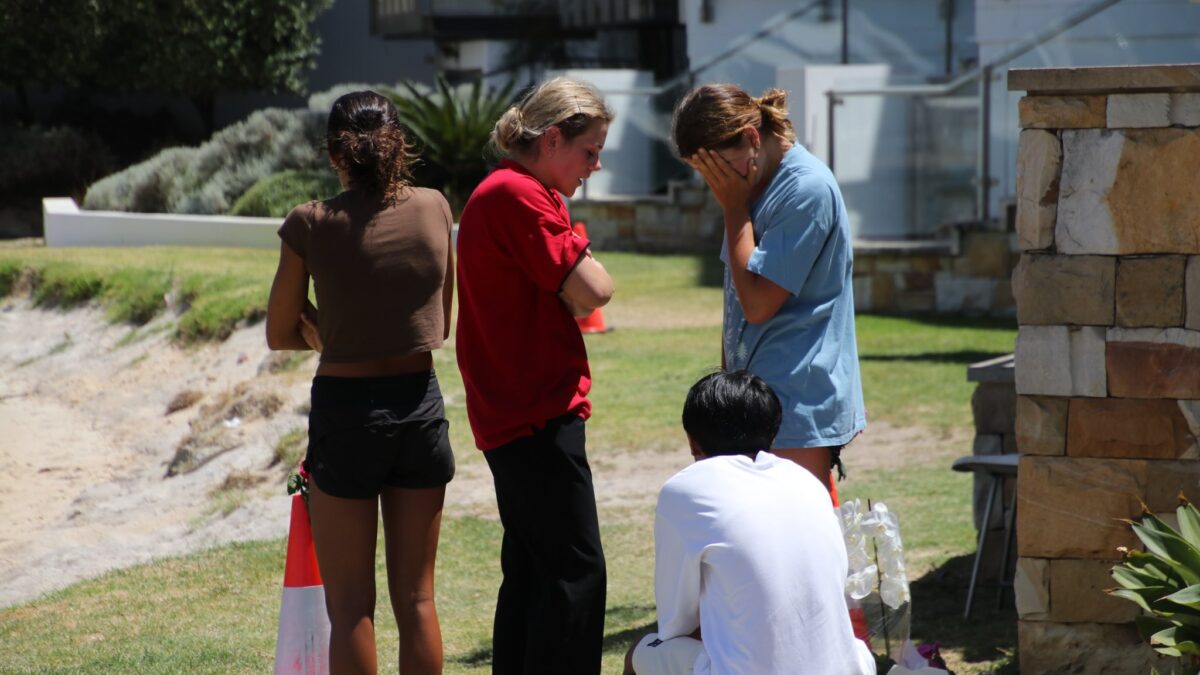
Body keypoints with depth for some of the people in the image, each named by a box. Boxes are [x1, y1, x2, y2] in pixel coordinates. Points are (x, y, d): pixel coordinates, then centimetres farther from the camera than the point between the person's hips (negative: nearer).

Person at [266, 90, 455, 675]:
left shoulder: (311, 225, -11)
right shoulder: (434, 209, -1)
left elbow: (280, 335, -1)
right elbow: (440, 325, 10)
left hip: (346, 409, -3)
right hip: (419, 406, 3)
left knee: (350, 606, 6)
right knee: (416, 599, 12)